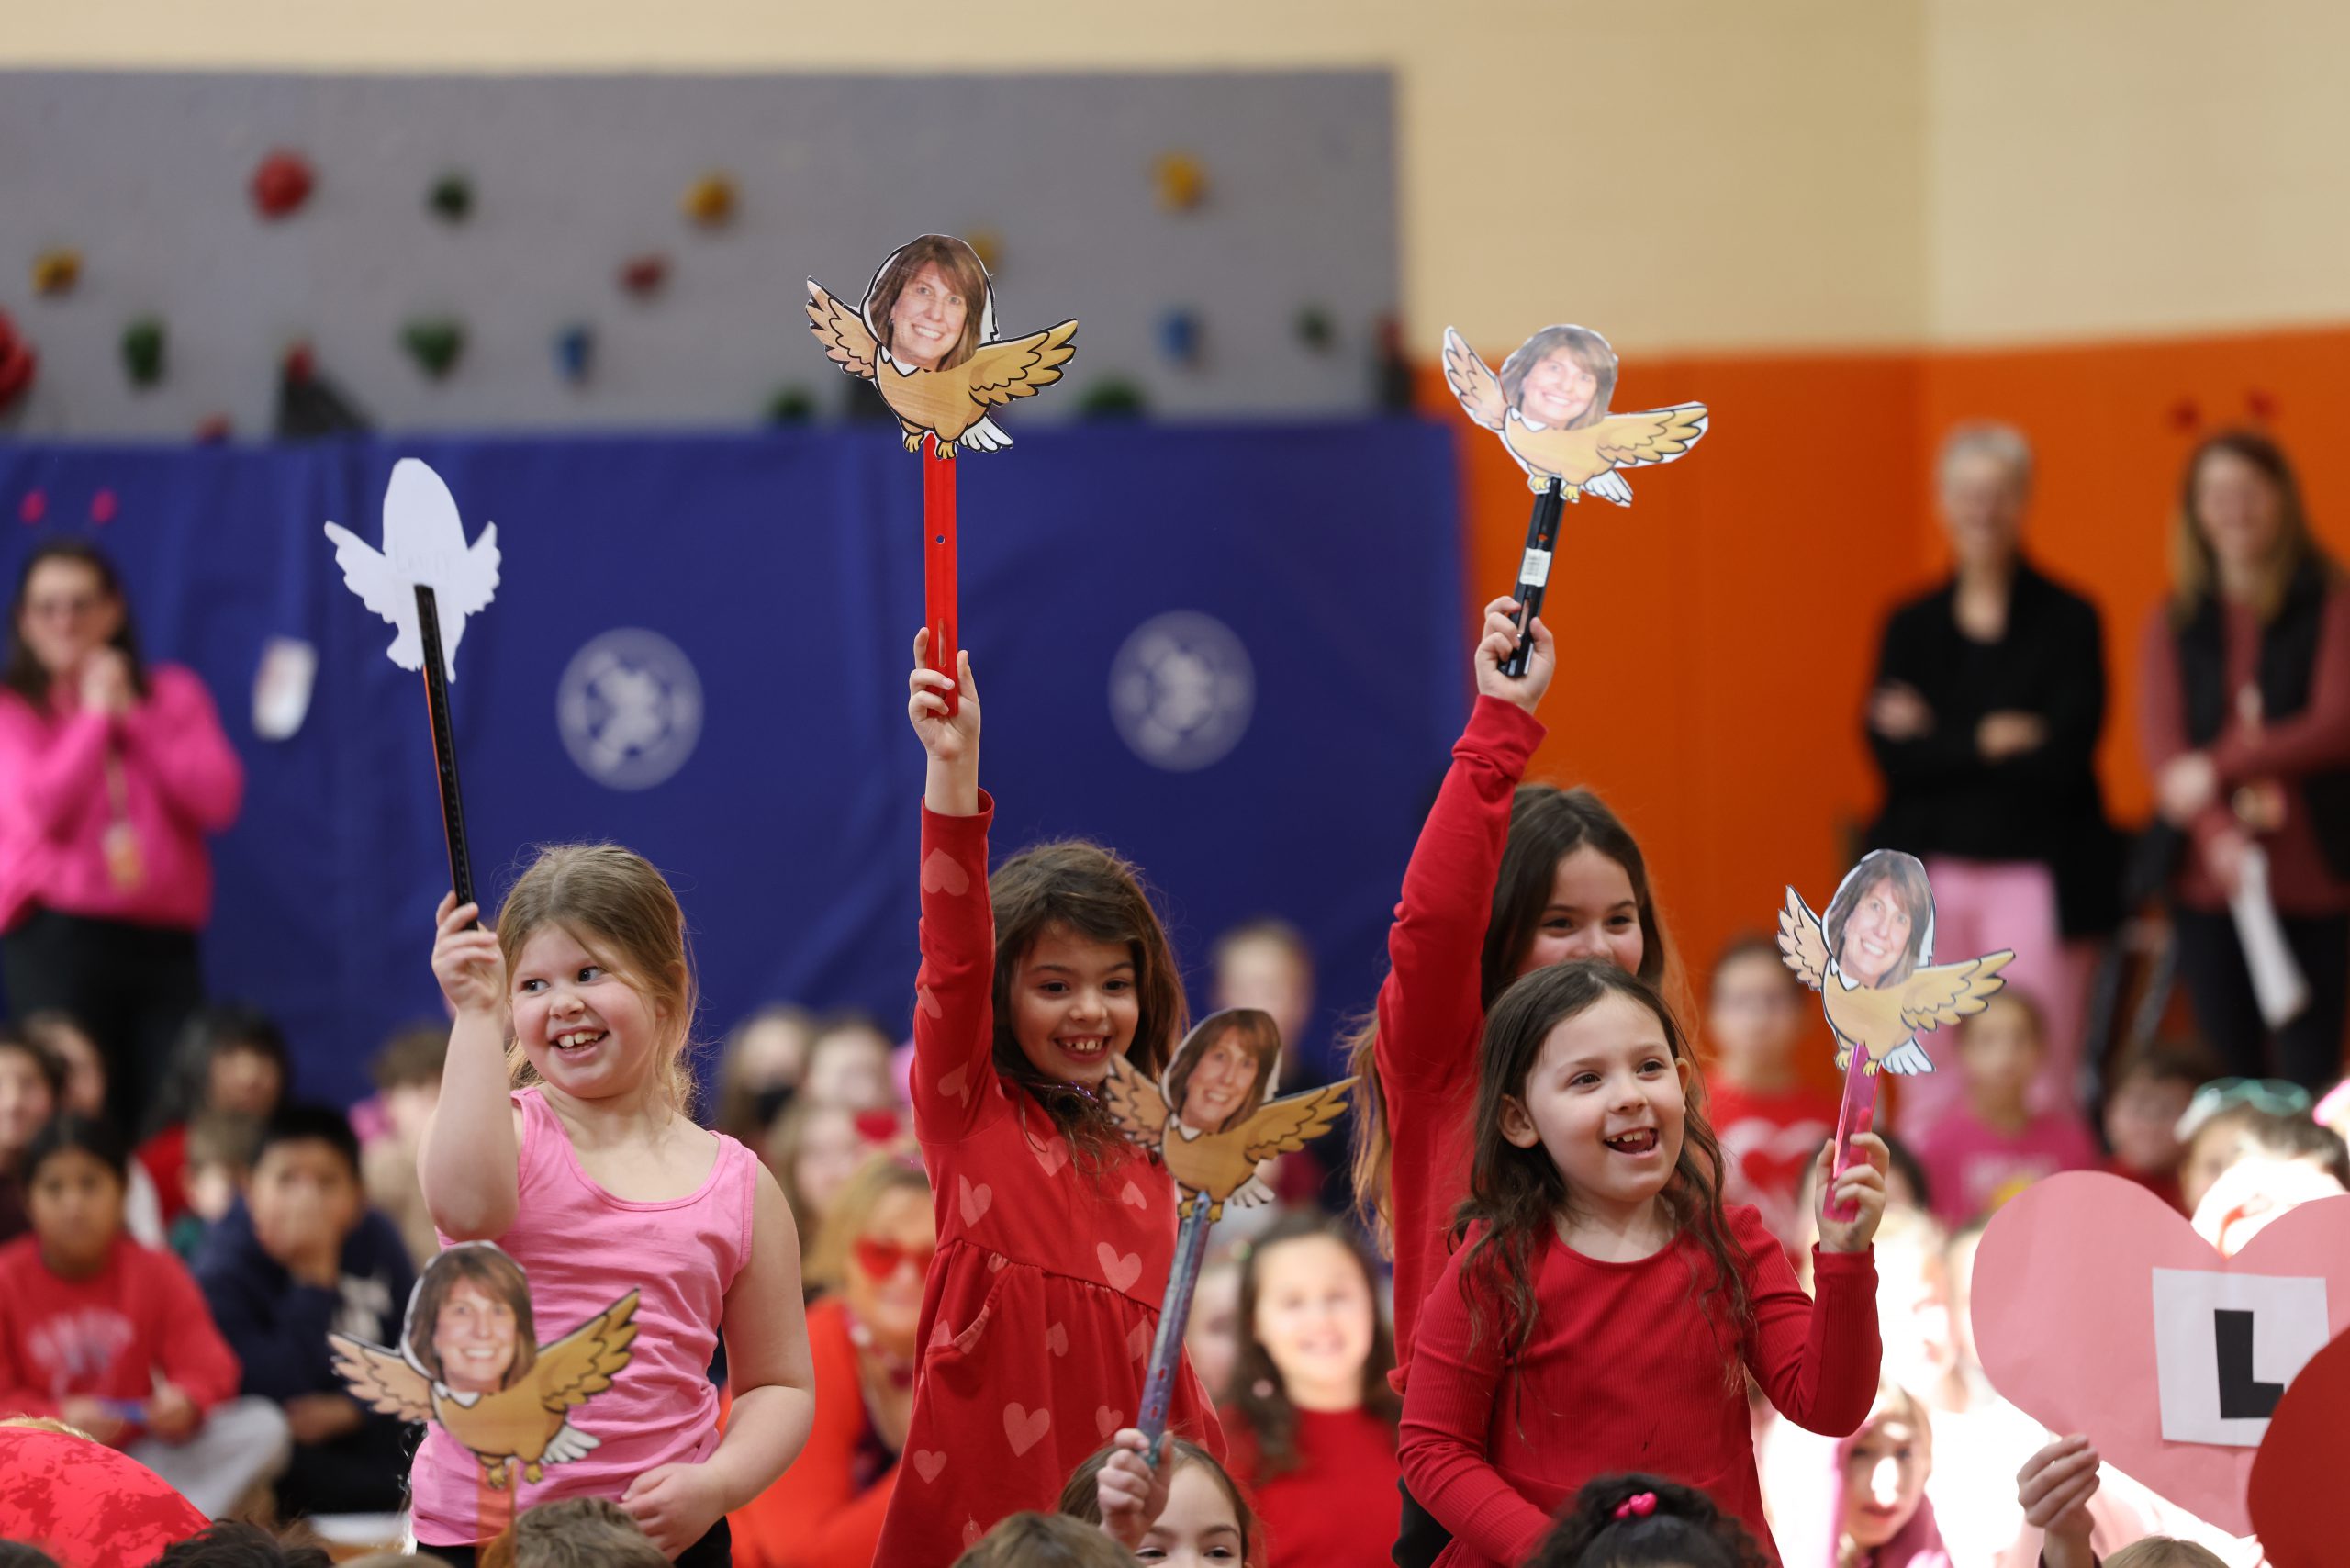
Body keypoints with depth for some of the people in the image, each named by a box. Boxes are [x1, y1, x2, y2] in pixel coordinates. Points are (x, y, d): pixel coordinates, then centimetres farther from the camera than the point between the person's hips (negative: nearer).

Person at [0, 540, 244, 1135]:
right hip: (58, 940, -3)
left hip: (163, 938, 3)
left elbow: (219, 799, 1)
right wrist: (95, 715, -2)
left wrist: (133, 714, 0)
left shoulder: (174, 696, 15)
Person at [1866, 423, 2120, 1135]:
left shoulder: (2068, 621, 2)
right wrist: (1988, 741, -10)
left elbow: (2065, 753, -10)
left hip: (2035, 870, -3)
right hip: (1932, 868, 3)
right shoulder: (1911, 626, 11)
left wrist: (1936, 739, -6)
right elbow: (1890, 751, 0)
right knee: (1931, 1088, 1)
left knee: (2037, 1083, -6)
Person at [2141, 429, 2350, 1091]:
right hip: (2207, 882, 3)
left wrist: (2218, 767, -16)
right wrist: (2216, 834, -19)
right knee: (2230, 1073, 3)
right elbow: (2162, 742, -1)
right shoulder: (2174, 627, 11)